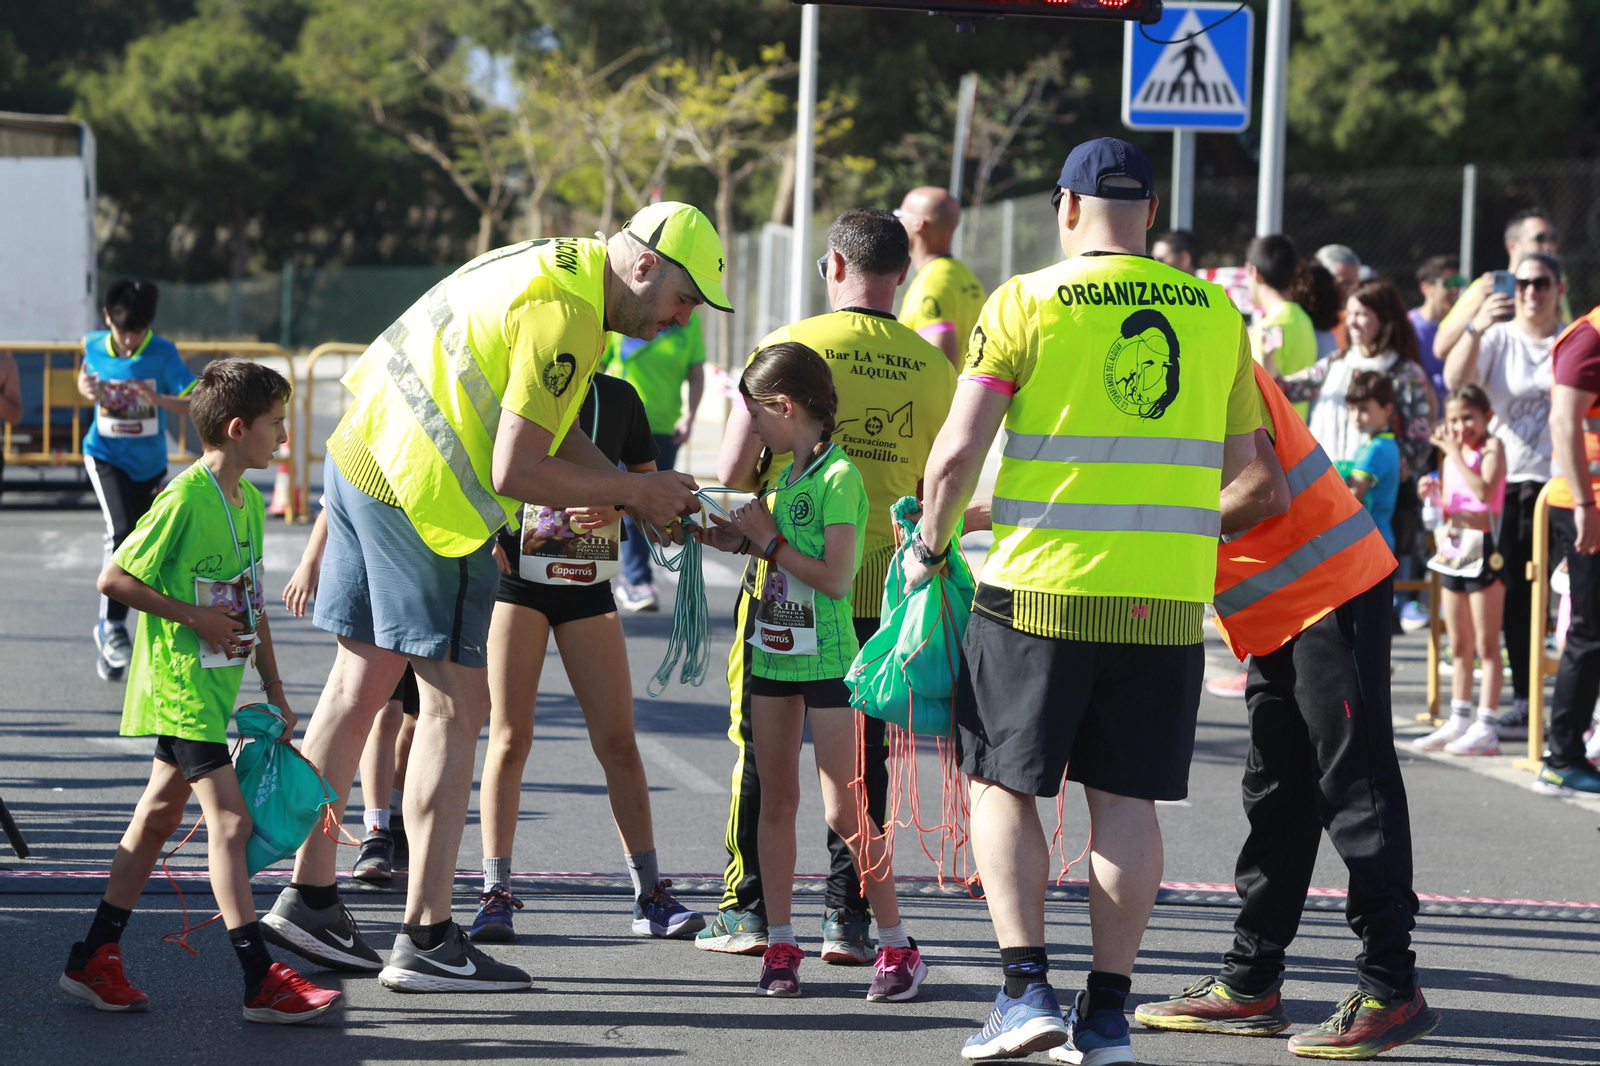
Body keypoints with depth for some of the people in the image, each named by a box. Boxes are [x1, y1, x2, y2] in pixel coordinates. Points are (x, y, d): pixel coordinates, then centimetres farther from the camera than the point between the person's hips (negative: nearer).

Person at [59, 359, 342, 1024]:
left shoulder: (249, 502, 10)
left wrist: (274, 689, 17)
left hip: (215, 683, 9)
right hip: (179, 682, -9)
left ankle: (92, 961, 21)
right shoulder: (185, 499, -18)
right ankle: (262, 982, -13)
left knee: (158, 817, 13)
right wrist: (194, 616, -18)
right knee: (230, 820, -12)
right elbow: (113, 579, -17)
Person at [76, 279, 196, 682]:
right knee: (121, 529, -25)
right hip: (105, 456, -1)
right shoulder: (94, 346, -6)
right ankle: (111, 623, -14)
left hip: (150, 464, 1)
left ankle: (110, 646, 25)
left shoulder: (164, 354, -13)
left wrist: (161, 399, -37)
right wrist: (87, 388, -4)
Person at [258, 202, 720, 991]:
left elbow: (551, 428, 17)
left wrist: (640, 496, 6)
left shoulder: (561, 269, 14)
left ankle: (309, 898, 23)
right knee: (456, 703, -4)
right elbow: (516, 471, -21)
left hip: (362, 454, 10)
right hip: (422, 493, -10)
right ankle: (426, 940, -2)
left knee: (361, 683, 16)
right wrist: (634, 490, -10)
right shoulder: (566, 314, -19)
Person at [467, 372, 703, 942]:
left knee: (617, 739, 2)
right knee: (509, 736, -4)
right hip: (517, 576, -2)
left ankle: (650, 895, 7)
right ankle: (495, 892, 1)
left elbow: (647, 479, 14)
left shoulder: (618, 397, 5)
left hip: (588, 586, 2)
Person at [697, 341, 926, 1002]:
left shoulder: (839, 477, -13)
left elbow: (835, 576, -20)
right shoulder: (786, 476, 12)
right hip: (774, 651, 8)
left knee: (844, 812, -8)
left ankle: (897, 947, 0)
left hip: (826, 656, -8)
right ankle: (780, 946, 15)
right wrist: (740, 541, 5)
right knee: (776, 801, 9)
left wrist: (768, 539, -13)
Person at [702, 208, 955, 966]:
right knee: (861, 752, 10)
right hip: (880, 587, 2)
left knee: (761, 747, 9)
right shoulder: (934, 368, -1)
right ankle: (847, 915, 10)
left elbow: (732, 471, -9)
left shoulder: (791, 345, -8)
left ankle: (748, 909, 13)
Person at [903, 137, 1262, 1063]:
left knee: (1004, 785, 9)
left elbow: (959, 449, -9)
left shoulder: (1027, 302, -4)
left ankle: (1027, 988, -1)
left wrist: (929, 547, 7)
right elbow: (1243, 467, 11)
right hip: (1167, 600, 3)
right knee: (1125, 799, 8)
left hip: (1043, 587, -3)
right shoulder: (1216, 312, 6)